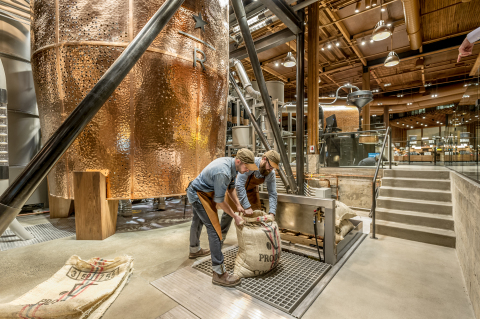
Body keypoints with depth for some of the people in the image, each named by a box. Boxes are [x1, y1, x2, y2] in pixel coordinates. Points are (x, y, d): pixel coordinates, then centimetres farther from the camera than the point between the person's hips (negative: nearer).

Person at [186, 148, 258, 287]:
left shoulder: (231, 163, -5)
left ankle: (195, 250, 53)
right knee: (214, 228, -13)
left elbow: (231, 188, 7)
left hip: (195, 193, 11)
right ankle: (219, 273, -7)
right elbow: (219, 200, -25)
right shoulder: (223, 172, -34)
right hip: (199, 195, -11)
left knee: (198, 222, 28)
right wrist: (235, 216, -15)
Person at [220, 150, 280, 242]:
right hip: (236, 186, -4)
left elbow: (272, 194, -16)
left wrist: (272, 213, -28)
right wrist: (246, 207, -42)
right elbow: (239, 185, -43)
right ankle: (221, 237, 28)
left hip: (251, 189, 4)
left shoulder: (271, 174, -23)